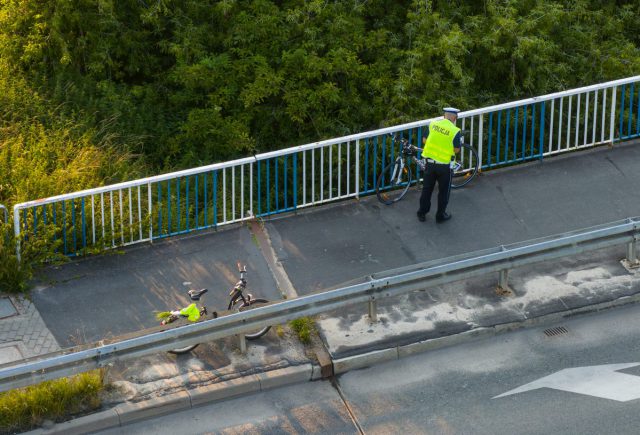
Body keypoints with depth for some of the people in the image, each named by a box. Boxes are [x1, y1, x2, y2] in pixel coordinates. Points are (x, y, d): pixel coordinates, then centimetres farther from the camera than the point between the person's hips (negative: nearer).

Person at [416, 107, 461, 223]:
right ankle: (440, 215, 24)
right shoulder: (455, 131, -15)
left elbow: (424, 140, 5)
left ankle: (421, 214, 28)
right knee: (444, 191, 15)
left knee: (427, 189, 18)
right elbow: (456, 149, -9)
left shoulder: (433, 124, -3)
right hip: (444, 165, -4)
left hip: (430, 162, 4)